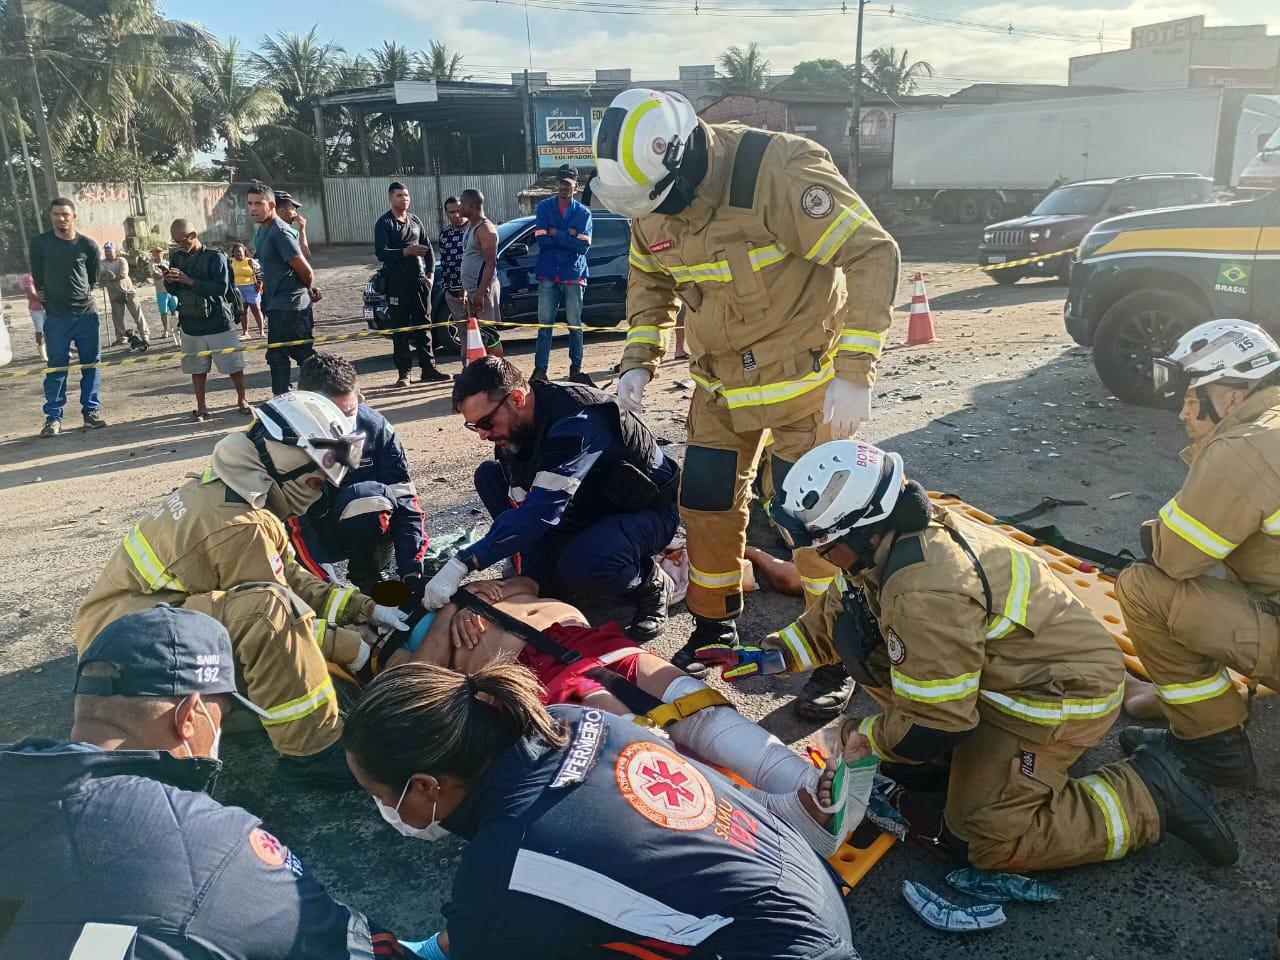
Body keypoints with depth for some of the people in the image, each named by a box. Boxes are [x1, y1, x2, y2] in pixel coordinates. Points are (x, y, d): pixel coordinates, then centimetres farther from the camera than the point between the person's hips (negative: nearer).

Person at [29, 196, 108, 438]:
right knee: (56, 368, 2)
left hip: (86, 315, 1)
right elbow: (38, 276, 8)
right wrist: (45, 296, 13)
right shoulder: (39, 242, -2)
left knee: (90, 365, 7)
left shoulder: (88, 245, -1)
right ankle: (53, 417, 7)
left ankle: (90, 411, 18)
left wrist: (79, 296, 12)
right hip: (56, 317, -1)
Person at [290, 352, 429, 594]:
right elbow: (293, 525, -26)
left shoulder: (374, 426, -18)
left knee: (368, 494, -31)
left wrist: (412, 574, -24)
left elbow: (404, 500, -16)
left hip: (360, 529, 0)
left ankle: (371, 576, -7)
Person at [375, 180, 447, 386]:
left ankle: (428, 369, 13)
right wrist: (406, 251, -25)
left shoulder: (415, 220, 14)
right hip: (397, 282, -5)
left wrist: (430, 273, 7)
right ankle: (403, 373, 2)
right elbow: (380, 252, -13)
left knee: (424, 325, 7)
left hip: (420, 280, 5)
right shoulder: (384, 223, -3)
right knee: (401, 328, -2)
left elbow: (428, 247, 18)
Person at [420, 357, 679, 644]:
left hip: (646, 510, -8)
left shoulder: (576, 421, -34)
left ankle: (650, 584, -4)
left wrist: (463, 563, -44)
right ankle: (548, 586, 2)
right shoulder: (515, 423, -9)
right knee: (489, 475, -5)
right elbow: (521, 501, -8)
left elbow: (541, 509, -42)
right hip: (588, 505, 8)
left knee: (582, 566, -39)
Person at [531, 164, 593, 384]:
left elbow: (584, 245, -9)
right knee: (544, 324, -1)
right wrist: (568, 236, -9)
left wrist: (555, 234, -10)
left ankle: (576, 369, 12)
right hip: (548, 275, 0)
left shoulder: (583, 213, 4)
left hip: (574, 275, 0)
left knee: (575, 324, 4)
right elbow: (541, 239, -6)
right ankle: (540, 370, 1)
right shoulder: (544, 207, 6)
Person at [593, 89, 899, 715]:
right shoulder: (649, 200, -5)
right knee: (706, 504, 10)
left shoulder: (779, 171, -27)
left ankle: (836, 659, 16)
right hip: (719, 378, 6)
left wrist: (854, 373, -27)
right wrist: (638, 362, 4)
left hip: (802, 374, -6)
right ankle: (713, 630, 31)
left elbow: (872, 254, -25)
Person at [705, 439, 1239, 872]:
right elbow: (831, 618, 9)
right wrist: (767, 658, 0)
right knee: (854, 631, 4)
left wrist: (864, 737, -11)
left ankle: (1148, 795, 1)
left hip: (1061, 691, -9)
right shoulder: (887, 537, -8)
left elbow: (934, 726, -28)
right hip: (1003, 669, 10)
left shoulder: (926, 588, -36)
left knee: (980, 842, -11)